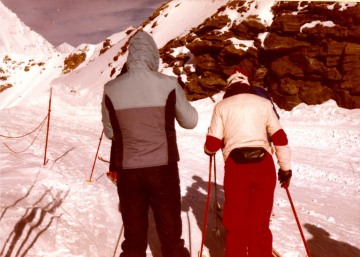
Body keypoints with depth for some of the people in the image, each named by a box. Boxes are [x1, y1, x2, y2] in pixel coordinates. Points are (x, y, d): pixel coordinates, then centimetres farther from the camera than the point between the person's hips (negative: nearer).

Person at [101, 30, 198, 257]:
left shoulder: (111, 89, -5)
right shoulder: (168, 85, -10)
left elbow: (110, 132, 6)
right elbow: (190, 121, 4)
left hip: (128, 170, 2)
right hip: (163, 168, -1)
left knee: (133, 231, 15)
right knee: (170, 230, 14)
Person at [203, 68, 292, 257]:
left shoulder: (222, 105, 10)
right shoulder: (264, 103, 13)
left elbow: (212, 145, 5)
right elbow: (280, 138, 8)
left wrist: (208, 149, 27)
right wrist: (285, 168, 15)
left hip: (236, 167, -1)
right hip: (264, 165, 1)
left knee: (236, 224, 12)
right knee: (260, 224, 12)